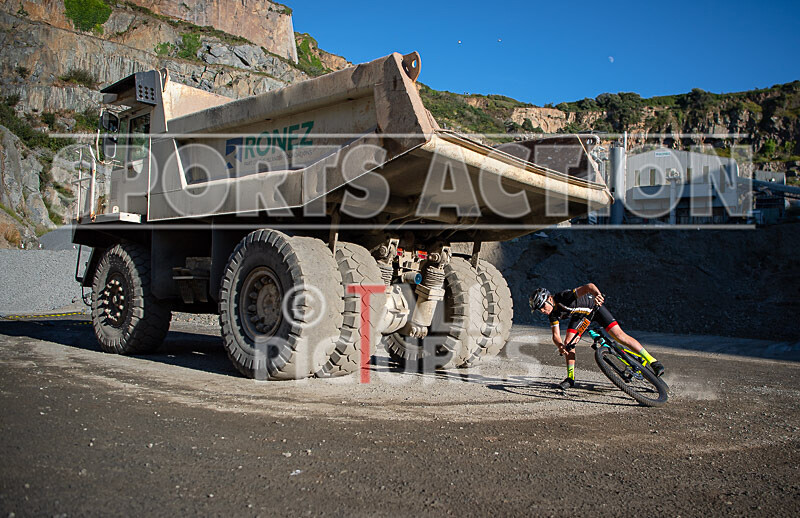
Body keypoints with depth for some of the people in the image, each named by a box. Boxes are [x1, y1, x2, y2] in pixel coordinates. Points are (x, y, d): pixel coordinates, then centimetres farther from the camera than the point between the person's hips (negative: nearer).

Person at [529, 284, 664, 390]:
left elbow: (588, 286, -50)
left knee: (619, 335, -16)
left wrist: (597, 294, -72)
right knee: (568, 343, -10)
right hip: (580, 316, 6)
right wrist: (560, 345, -41)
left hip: (594, 307, -6)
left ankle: (652, 361, -9)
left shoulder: (564, 297, -38)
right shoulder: (552, 314, -17)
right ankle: (570, 378, 2)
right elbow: (556, 335, -18)